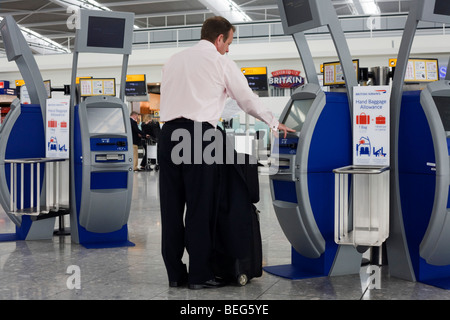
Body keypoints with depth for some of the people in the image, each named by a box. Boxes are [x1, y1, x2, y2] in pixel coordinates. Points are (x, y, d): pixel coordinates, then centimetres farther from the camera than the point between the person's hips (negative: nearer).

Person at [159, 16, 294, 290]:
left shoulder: (174, 60, 20)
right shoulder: (221, 62, 5)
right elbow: (248, 98, 9)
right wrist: (276, 123, 23)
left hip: (169, 132, 6)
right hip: (199, 134, -5)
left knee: (171, 206, 7)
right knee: (200, 206, 0)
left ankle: (174, 274, 13)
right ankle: (200, 275, 4)